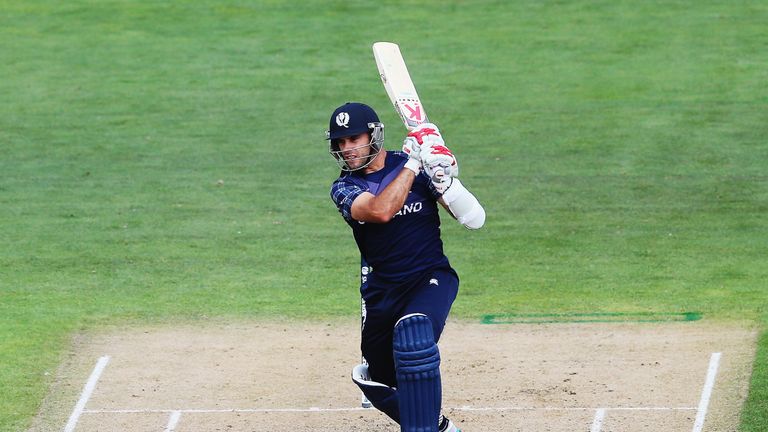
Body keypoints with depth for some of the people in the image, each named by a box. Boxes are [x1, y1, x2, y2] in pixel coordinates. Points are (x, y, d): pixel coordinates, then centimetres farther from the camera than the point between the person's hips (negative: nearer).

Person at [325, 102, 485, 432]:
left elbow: (474, 219, -12)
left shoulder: (412, 165, -5)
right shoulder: (344, 188, -1)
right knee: (374, 379, 12)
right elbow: (381, 210, -26)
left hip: (431, 277, -4)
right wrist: (413, 163, -24)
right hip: (381, 290, 4)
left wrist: (443, 178, -27)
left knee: (412, 333, -34)